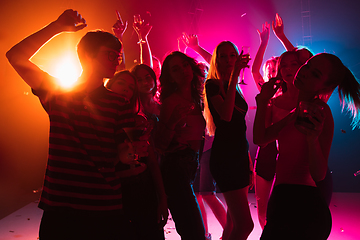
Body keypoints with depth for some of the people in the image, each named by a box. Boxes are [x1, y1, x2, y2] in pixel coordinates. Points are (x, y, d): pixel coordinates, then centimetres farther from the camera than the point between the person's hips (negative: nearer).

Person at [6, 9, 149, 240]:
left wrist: (135, 147, -21)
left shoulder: (119, 104, 5)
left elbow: (119, 155, 2)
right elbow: (16, 56, 0)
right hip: (59, 209, 0)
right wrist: (57, 27, -6)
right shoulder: (57, 93, 6)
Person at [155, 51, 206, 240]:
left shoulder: (195, 99, 12)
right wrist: (172, 123, -26)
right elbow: (160, 145, -12)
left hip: (190, 166, 7)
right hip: (175, 168, -7)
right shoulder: (171, 102, -9)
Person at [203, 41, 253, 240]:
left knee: (233, 222, 12)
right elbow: (226, 115, -25)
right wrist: (233, 75, -24)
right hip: (224, 157, -8)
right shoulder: (212, 84, -5)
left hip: (239, 156, 8)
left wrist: (249, 163, 20)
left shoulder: (235, 88, 18)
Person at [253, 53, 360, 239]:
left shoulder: (321, 112, -12)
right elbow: (260, 139, 9)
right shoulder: (298, 111, 12)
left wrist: (313, 139, -33)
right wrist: (262, 102, 2)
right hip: (283, 201, 8)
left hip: (301, 206, -8)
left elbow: (319, 174, -17)